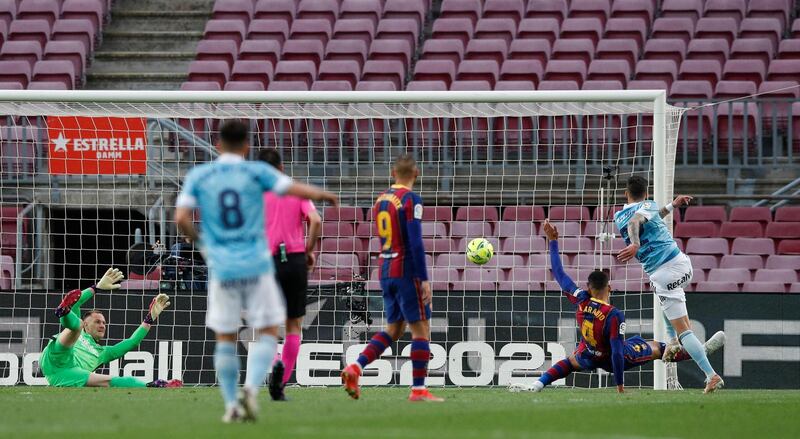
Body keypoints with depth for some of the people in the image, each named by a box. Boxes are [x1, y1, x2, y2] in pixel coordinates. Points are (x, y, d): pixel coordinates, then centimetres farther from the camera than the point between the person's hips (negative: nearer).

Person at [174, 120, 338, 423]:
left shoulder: (198, 176, 3)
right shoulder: (256, 172, -1)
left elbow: (181, 218, -4)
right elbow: (298, 190, -1)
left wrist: (199, 241, 15)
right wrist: (325, 195, 18)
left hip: (222, 269, 2)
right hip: (256, 265, -1)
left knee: (225, 339, 9)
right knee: (268, 333, 6)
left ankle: (231, 404, 5)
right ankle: (251, 387, -16)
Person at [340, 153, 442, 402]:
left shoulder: (381, 199, 11)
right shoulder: (411, 200, -13)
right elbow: (416, 242, -19)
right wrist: (424, 279, -18)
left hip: (385, 270, 7)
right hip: (406, 271, -7)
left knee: (394, 328, 15)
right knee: (421, 329, 0)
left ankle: (355, 368, 0)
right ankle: (418, 389, -3)